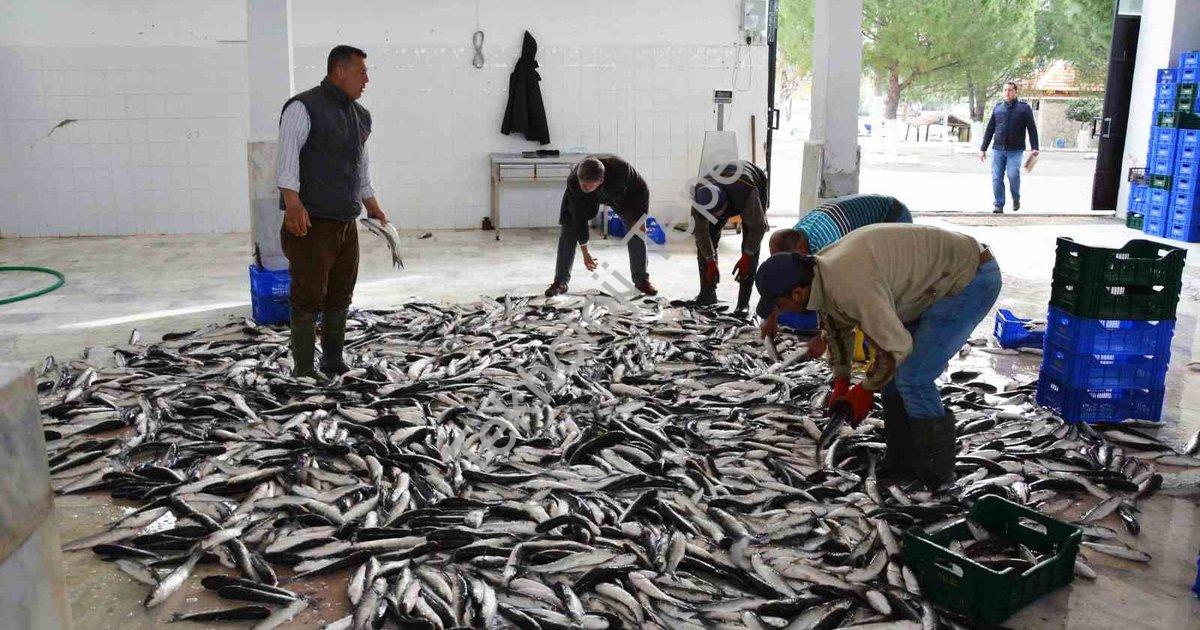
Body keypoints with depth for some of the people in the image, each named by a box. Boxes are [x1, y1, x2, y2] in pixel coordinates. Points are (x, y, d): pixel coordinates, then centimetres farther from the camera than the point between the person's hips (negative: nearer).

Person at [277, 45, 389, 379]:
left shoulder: (360, 116, 17)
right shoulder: (304, 108, -9)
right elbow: (287, 157, -19)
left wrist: (373, 207, 28)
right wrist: (293, 202, -31)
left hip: (347, 224, 8)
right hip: (312, 224, -8)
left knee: (340, 297, 12)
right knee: (309, 298, -4)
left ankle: (334, 362, 24)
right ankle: (303, 371, 4)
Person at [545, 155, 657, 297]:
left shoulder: (621, 169, -44)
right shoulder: (573, 181, -39)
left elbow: (641, 189, -23)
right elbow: (579, 216, -28)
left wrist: (639, 219, -23)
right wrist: (585, 252, -24)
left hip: (621, 194, 0)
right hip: (586, 199, 0)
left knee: (637, 230, -7)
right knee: (568, 231, -12)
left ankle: (641, 280, 9)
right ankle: (560, 282, -2)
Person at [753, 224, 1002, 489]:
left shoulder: (851, 286, -33)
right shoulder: (821, 271, -1)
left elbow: (895, 345, -26)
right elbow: (836, 325, 16)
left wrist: (866, 390, -9)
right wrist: (841, 382, 12)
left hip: (973, 280, -10)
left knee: (913, 379, -13)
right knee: (893, 372, 9)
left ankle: (935, 473, 3)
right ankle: (902, 463, 19)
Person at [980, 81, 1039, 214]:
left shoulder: (1024, 108, 4)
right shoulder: (998, 108, 13)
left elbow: (1032, 129, 1)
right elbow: (990, 129, 16)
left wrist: (1034, 148, -8)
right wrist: (983, 149, 13)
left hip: (1015, 150, -3)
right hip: (998, 149, 3)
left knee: (1013, 175, -17)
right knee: (997, 178, -5)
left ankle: (1016, 198, 9)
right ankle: (998, 205, 3)